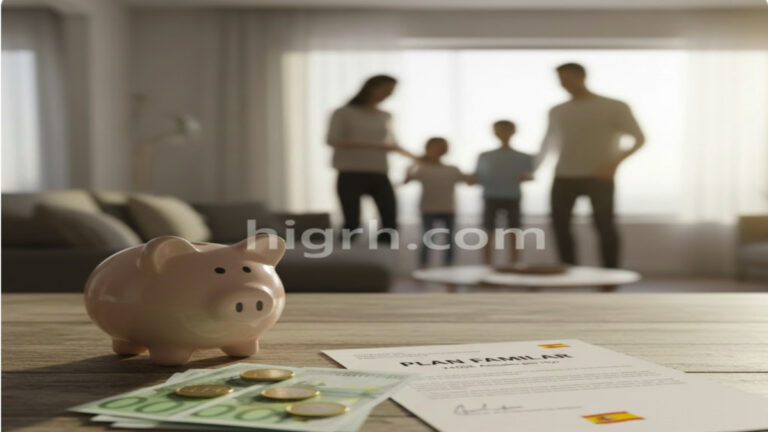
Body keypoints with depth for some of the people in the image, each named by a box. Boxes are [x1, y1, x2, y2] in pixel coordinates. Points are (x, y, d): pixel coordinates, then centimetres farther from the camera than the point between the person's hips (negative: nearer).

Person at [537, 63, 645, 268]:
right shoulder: (557, 111, 15)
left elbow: (639, 138, -1)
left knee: (604, 224, -7)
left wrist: (615, 162, -15)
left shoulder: (614, 107, 1)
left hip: (599, 177, -4)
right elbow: (549, 142, 26)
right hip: (564, 177, 4)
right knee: (560, 223, -2)